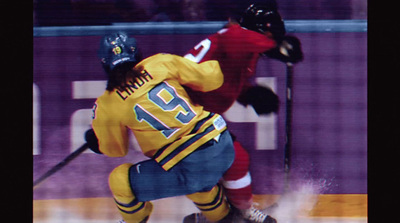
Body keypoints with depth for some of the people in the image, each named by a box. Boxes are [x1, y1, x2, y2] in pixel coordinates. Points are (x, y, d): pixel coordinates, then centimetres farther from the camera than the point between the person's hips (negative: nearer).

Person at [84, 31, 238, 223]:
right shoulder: (162, 63, 2)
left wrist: (94, 139, 36)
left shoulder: (107, 106, -2)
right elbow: (211, 77, 8)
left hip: (191, 168, -5)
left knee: (120, 180, 14)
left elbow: (115, 150, 15)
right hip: (224, 146, 5)